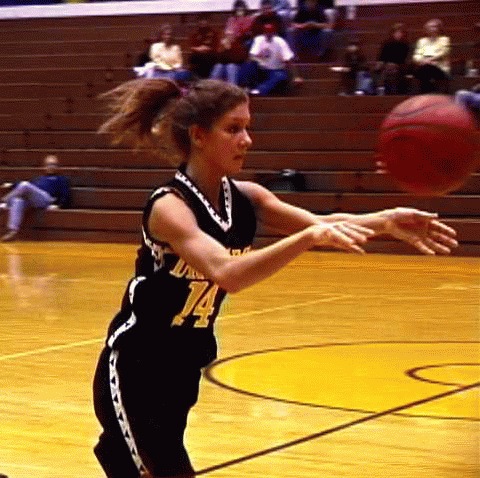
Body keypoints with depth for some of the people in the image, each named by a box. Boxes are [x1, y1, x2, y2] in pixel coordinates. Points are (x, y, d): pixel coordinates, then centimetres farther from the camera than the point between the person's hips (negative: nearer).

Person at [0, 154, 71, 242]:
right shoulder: (39, 178, 40)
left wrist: (58, 205, -9)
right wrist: (12, 186, 21)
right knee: (17, 201, -31)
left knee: (25, 185, -30)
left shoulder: (62, 179, 22)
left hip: (46, 200, -5)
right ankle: (13, 230, -41)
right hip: (29, 200, 5)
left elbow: (66, 195, 9)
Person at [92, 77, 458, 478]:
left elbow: (321, 224, -10)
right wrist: (310, 237, -48)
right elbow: (226, 273, -39)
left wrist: (385, 222, -28)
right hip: (135, 374, -7)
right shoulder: (169, 206, -23)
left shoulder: (244, 197, -1)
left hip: (182, 372, 7)